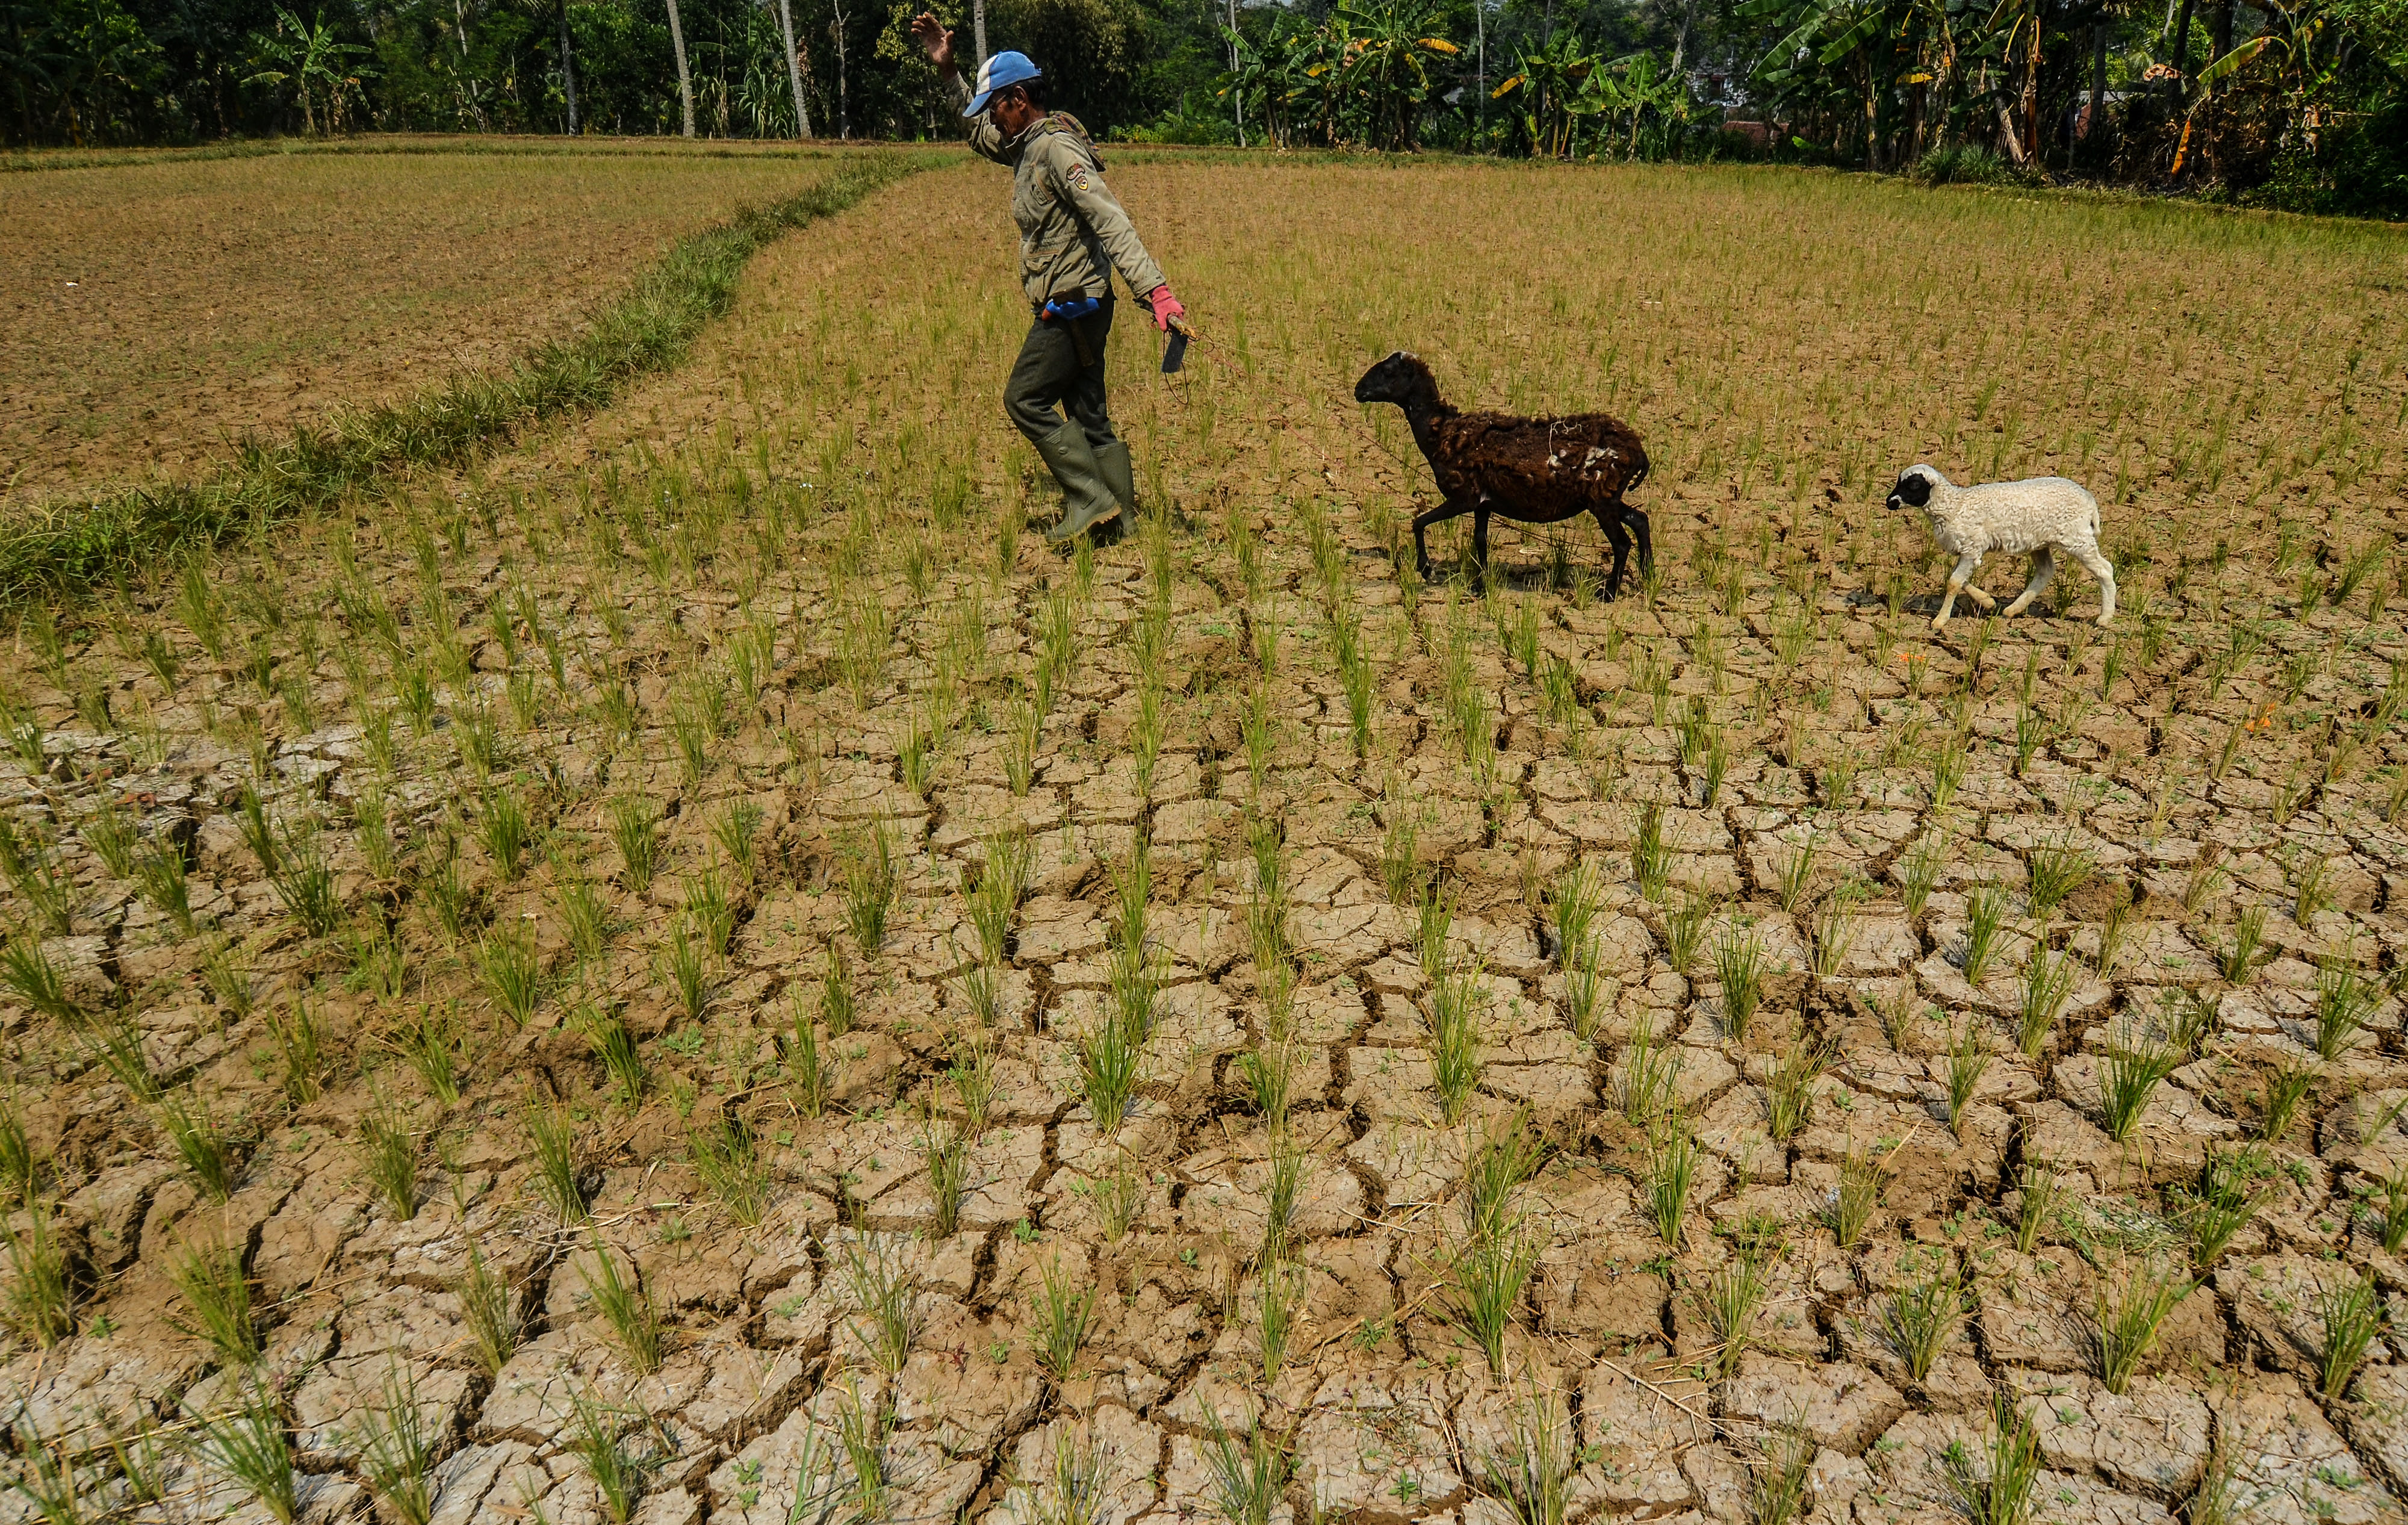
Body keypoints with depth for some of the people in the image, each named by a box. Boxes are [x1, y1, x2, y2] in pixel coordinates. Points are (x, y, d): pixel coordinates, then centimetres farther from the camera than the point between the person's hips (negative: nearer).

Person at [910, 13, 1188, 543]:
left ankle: (1091, 499, -4)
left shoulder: (1058, 149, -16)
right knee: (1089, 416, 10)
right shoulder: (1027, 146, 14)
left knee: (1025, 400, -6)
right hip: (1074, 306, 10)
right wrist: (946, 70, 27)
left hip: (1072, 307, -10)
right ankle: (1122, 516, 14)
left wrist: (1155, 289, -37)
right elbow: (979, 132, 36)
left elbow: (1111, 223, -27)